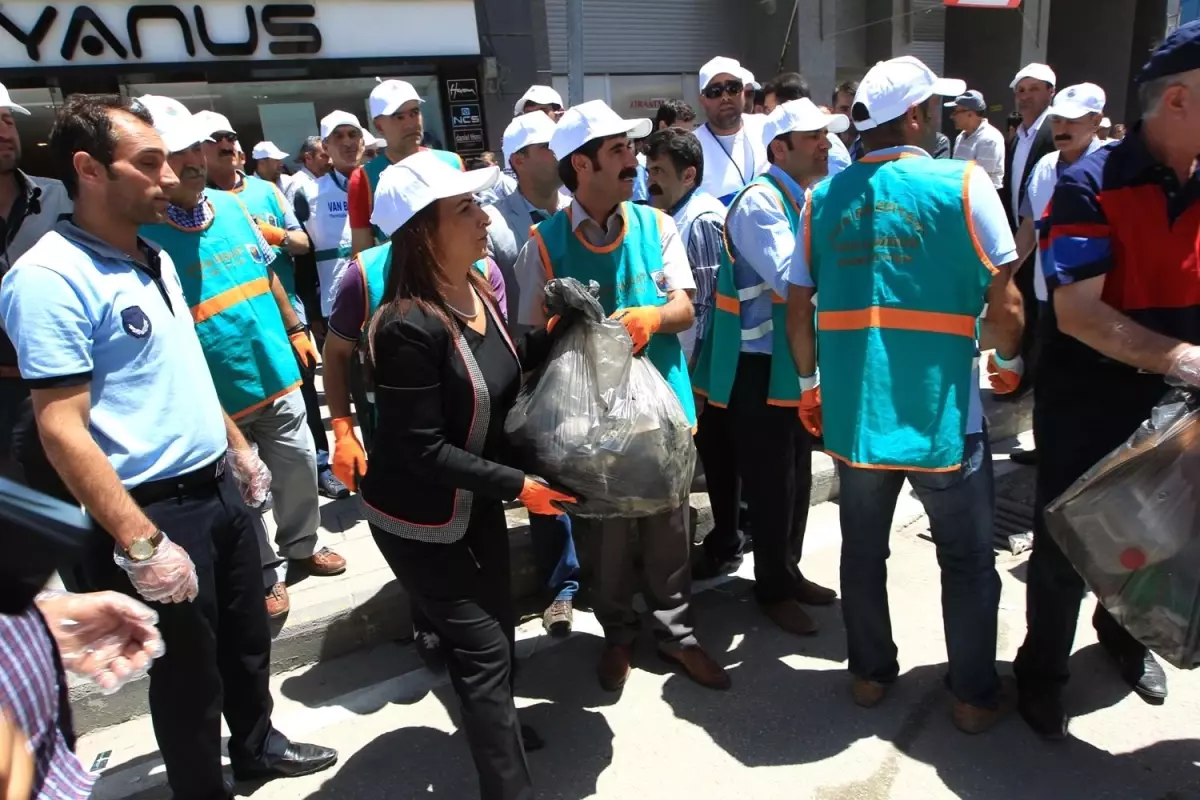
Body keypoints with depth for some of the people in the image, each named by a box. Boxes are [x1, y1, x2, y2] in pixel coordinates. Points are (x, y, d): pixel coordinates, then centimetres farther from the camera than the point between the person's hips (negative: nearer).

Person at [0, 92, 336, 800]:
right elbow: (63, 432, -22)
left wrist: (239, 448, 19)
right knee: (189, 672, 11)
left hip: (219, 487, 8)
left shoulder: (155, 258, 8)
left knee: (249, 636, 24)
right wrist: (141, 545, -24)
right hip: (157, 510, -8)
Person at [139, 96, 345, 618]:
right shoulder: (139, 233, -15)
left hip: (276, 374, 5)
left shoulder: (230, 206, 3)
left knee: (299, 466, 18)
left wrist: (294, 329, 18)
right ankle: (265, 573, 32)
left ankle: (301, 545, 42)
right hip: (213, 397, -5)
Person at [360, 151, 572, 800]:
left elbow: (502, 363, 12)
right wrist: (517, 485, -24)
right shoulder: (407, 327, -29)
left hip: (476, 501, 8)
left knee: (498, 624, 24)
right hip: (416, 519, -8)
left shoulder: (477, 291, -4)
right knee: (483, 647, 2)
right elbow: (422, 449, -27)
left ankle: (492, 725, 52)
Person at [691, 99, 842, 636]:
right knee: (770, 481, 3)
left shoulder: (809, 199, 11)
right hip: (761, 366, -9)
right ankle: (772, 589, 20)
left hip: (800, 359, 9)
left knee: (797, 476, 17)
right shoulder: (760, 202, -16)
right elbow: (791, 279, -27)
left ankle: (787, 572, 35)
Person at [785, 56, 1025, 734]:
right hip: (942, 412, -3)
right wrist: (1009, 358, 12)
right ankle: (975, 696, 28)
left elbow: (799, 312, 4)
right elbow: (1005, 309, -9)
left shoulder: (824, 197, 3)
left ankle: (871, 673, 33)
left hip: (854, 410, 4)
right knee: (968, 561, 15)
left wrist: (810, 383, 17)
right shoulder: (964, 184, -8)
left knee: (863, 549, 19)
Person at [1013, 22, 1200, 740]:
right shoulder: (1092, 186, -17)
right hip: (1088, 409, -5)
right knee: (1066, 546, 8)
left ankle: (1125, 634, 50)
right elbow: (1076, 311, -24)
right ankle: (1043, 671, 29)